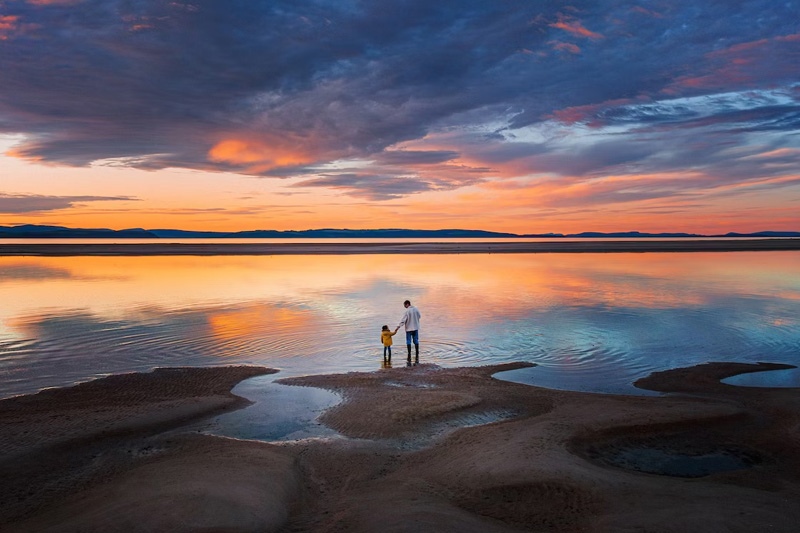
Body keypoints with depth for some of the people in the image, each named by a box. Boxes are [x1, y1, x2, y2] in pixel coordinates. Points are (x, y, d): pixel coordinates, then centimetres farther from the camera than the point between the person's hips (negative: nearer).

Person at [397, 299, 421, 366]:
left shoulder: (407, 311, -16)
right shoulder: (416, 309, 1)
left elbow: (403, 320, -18)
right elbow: (419, 317, 12)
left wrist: (398, 327, -16)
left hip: (409, 328, -5)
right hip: (416, 328, 5)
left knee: (408, 342, 2)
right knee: (416, 341, 11)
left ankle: (409, 359, 1)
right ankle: (417, 357, 13)